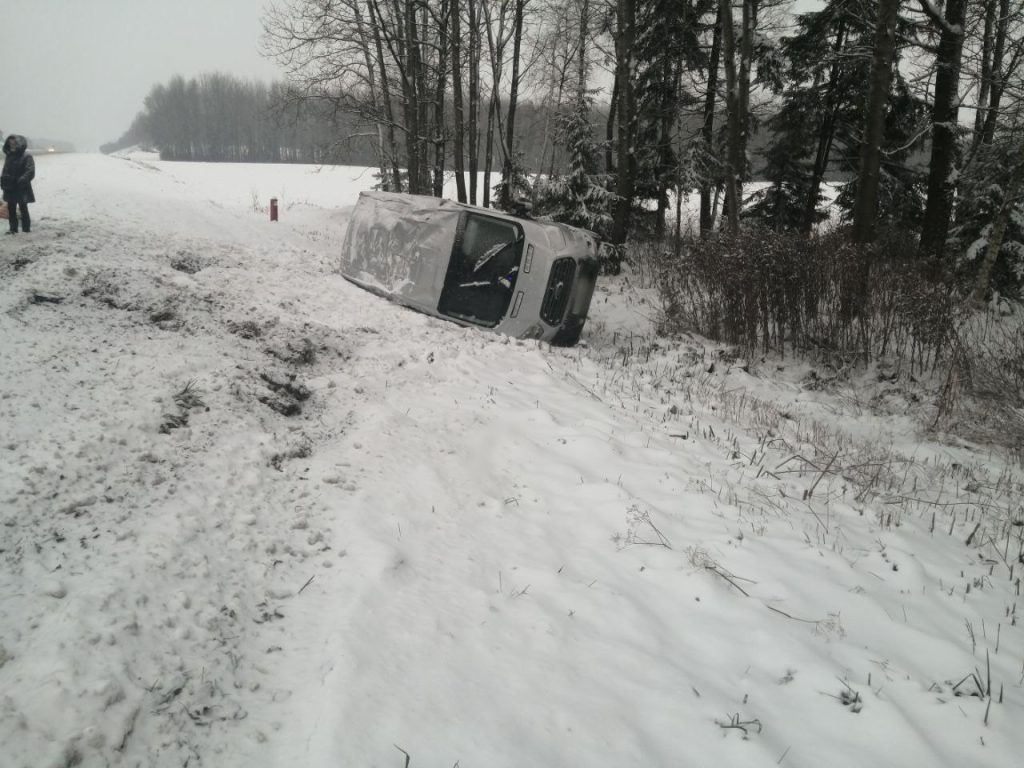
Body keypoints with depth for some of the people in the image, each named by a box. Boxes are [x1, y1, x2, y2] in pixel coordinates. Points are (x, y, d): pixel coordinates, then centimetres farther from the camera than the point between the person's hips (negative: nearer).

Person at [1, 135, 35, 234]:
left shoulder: (26, 156, -9)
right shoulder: (9, 156, 12)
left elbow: (30, 171, -17)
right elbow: (5, 170, 17)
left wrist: (21, 181, -25)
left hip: (21, 188, -7)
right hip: (10, 188, 7)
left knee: (23, 208, 1)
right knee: (11, 208, 8)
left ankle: (27, 228, 10)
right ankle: (13, 229, 14)